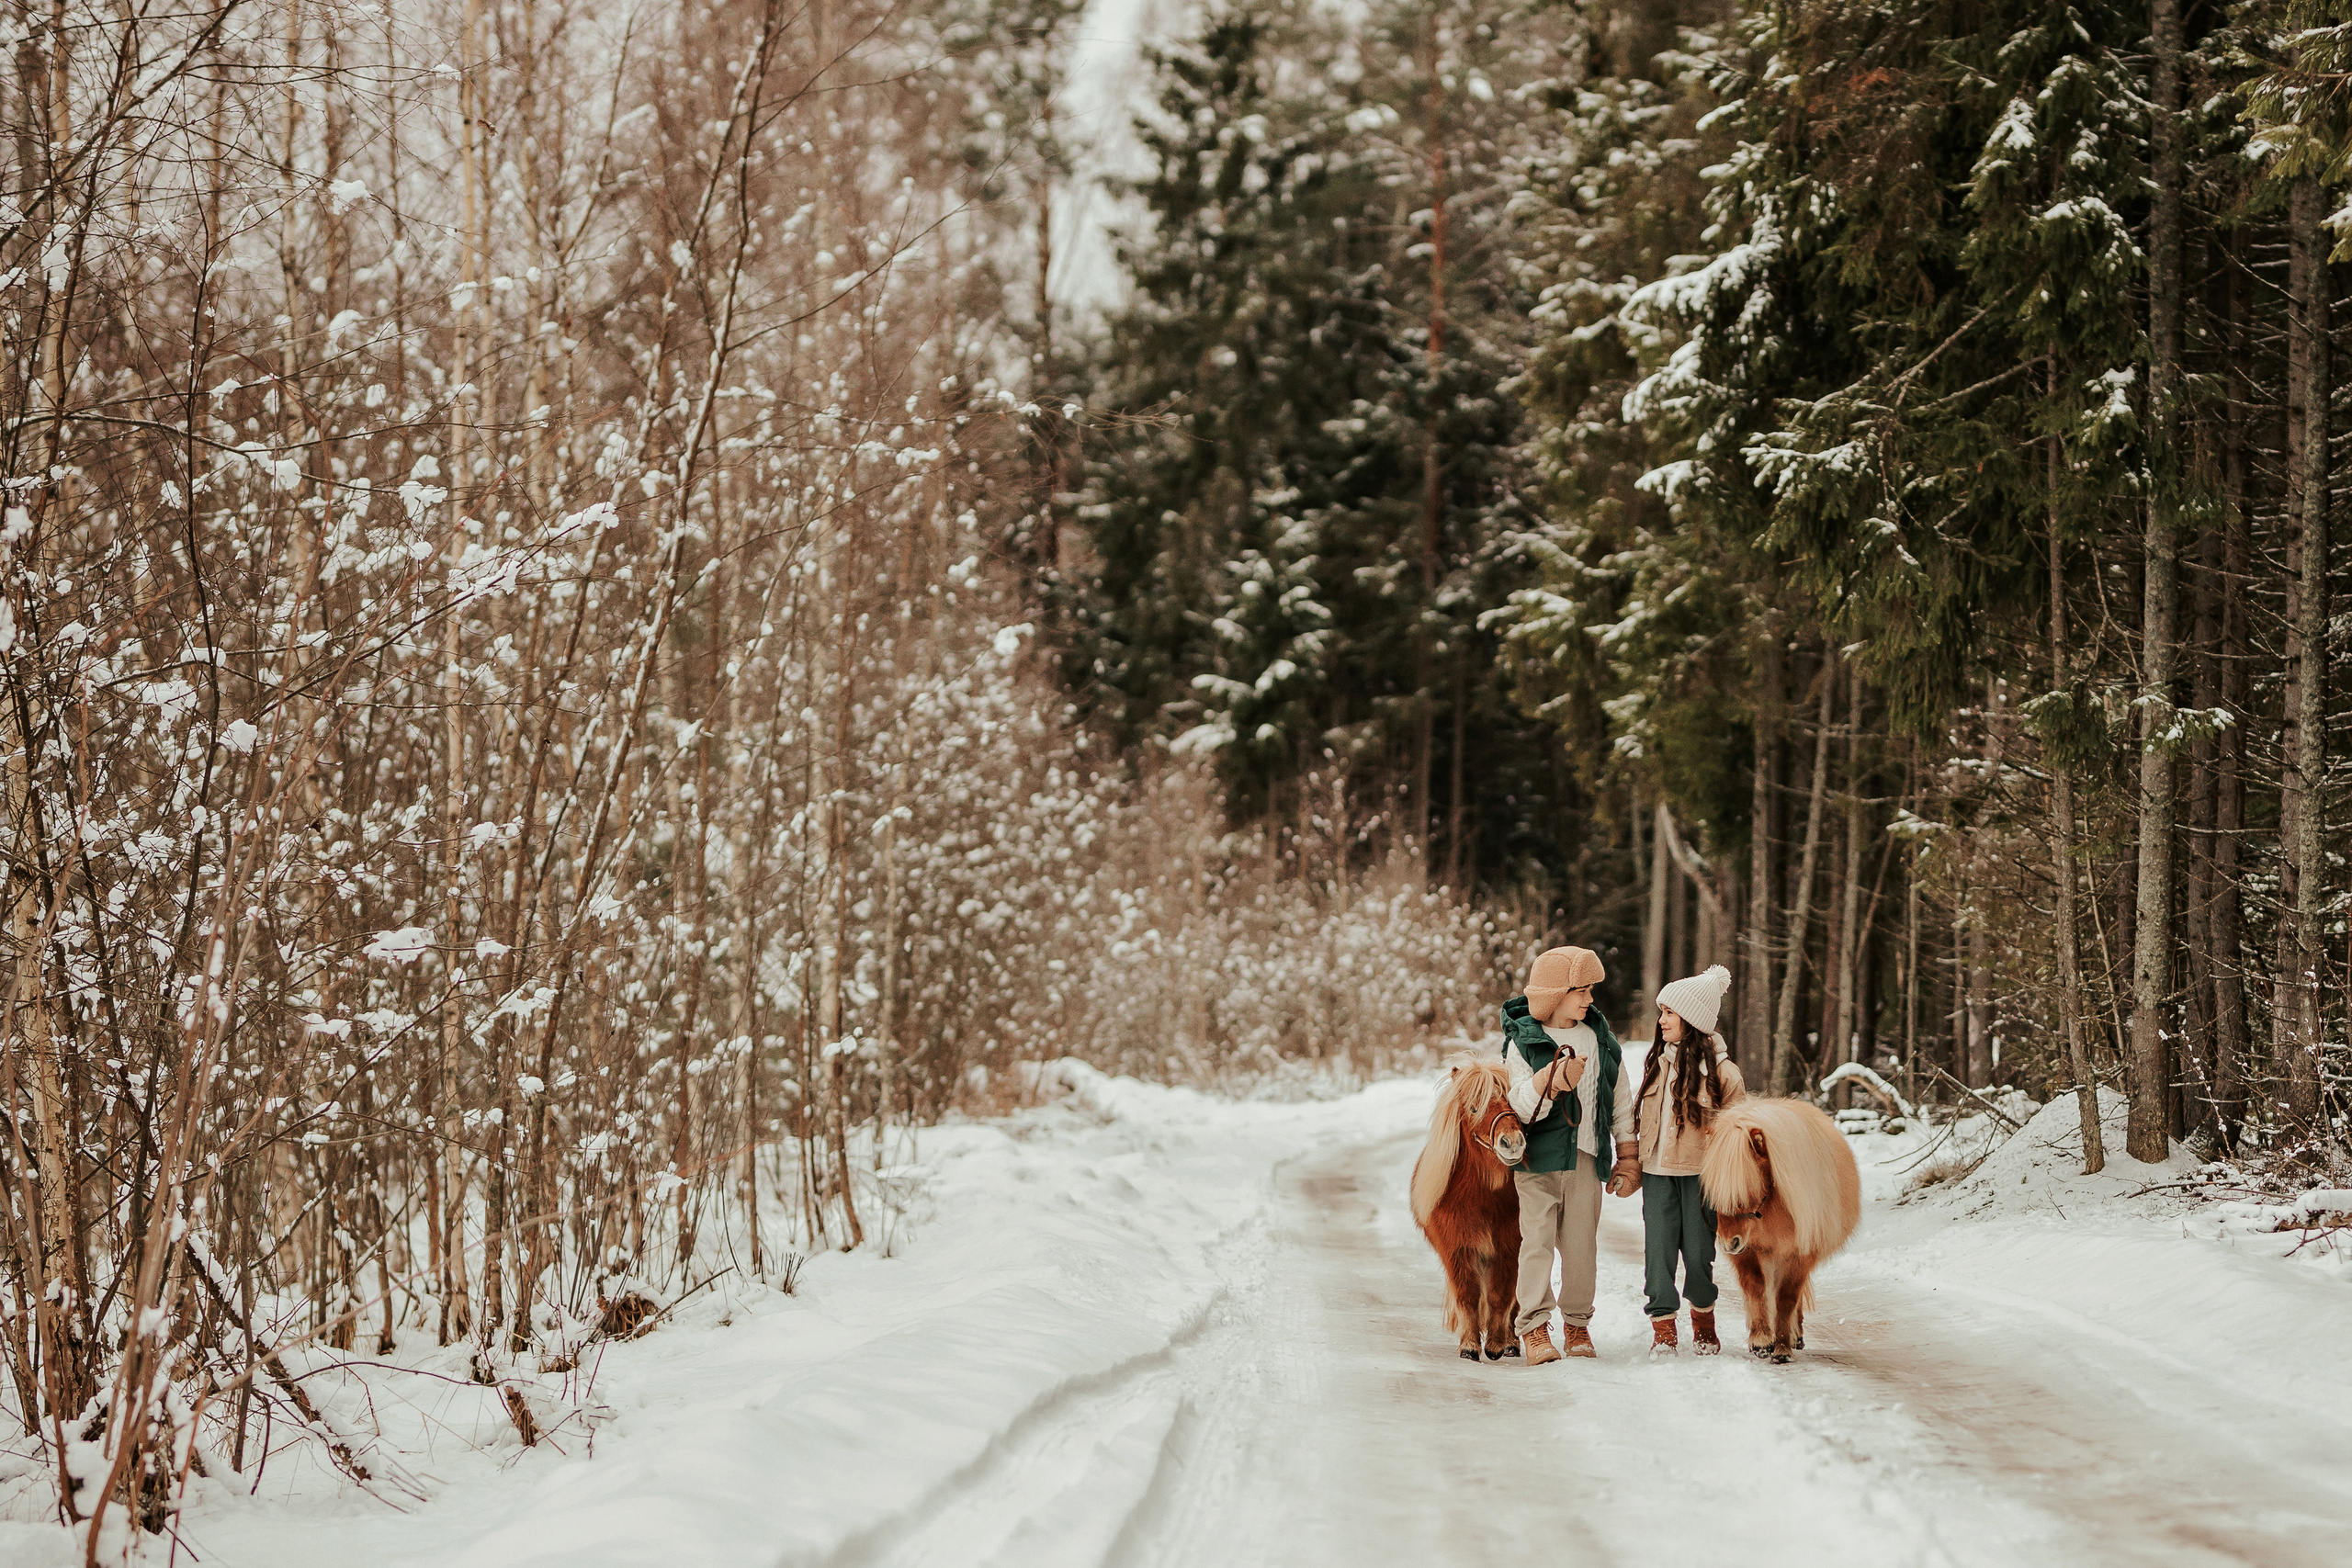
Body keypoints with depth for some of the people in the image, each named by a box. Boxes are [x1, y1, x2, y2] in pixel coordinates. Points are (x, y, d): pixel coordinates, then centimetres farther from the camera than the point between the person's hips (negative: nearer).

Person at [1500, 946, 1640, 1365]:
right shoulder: (1523, 1043, -3)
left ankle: (1577, 1323, 17)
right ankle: (1534, 1327, -9)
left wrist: (1628, 1159, 14)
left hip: (1587, 1158, 3)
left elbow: (1621, 1104, 16)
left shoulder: (1600, 1039, 9)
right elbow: (1523, 1107, -11)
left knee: (1581, 1243, 4)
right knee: (1537, 1239, -9)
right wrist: (1557, 1080, -27)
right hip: (1539, 1157, -3)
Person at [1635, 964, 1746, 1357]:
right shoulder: (1656, 1062, 7)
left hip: (1699, 1173, -4)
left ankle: (1703, 1323, 24)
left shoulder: (1721, 1071, -7)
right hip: (1656, 1173, 4)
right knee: (1658, 1250, -2)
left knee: (1698, 1254, 2)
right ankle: (1663, 1329, 4)